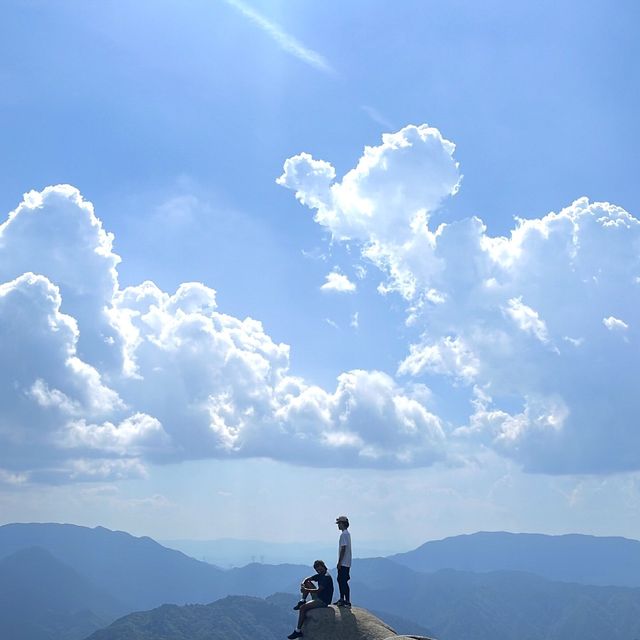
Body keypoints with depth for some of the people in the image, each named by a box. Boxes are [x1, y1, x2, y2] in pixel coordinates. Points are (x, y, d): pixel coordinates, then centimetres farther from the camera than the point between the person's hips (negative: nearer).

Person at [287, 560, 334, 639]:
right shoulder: (320, 575, 9)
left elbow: (318, 590, -27)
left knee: (302, 608, -22)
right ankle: (303, 601, 8)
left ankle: (298, 631, -17)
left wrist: (305, 590, -28)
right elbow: (307, 579, 12)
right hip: (319, 597, 10)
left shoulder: (326, 577, -20)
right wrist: (302, 584, -10)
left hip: (323, 601, -10)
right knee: (307, 583, 13)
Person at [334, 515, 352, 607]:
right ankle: (342, 599, 24)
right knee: (340, 580, 17)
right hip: (345, 563, 11)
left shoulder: (344, 534, -16)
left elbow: (343, 549, -21)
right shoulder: (347, 533, 16)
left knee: (344, 582, -9)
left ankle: (347, 601, -8)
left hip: (344, 563, -11)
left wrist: (339, 562, -19)